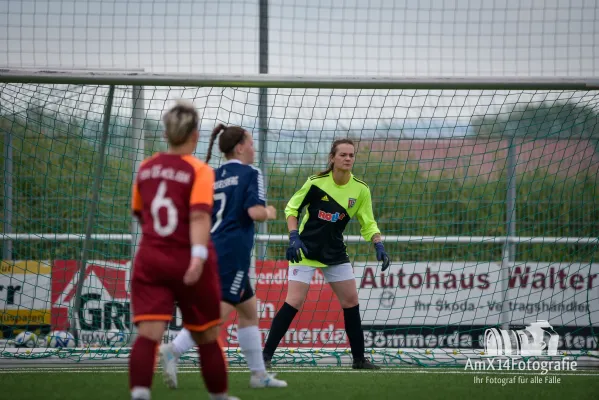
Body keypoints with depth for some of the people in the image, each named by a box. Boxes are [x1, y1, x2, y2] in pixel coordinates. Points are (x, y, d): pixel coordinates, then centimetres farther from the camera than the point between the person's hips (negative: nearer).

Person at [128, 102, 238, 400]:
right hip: (187, 261, -3)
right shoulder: (199, 170, -6)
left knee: (148, 334, -8)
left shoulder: (146, 168, 8)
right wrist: (198, 255, -30)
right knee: (207, 338, 13)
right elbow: (199, 215, -20)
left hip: (150, 260, 3)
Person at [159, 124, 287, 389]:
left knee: (249, 312, 17)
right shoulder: (250, 173, -3)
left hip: (211, 250, 8)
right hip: (233, 252, -8)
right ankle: (173, 350, -30)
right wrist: (269, 212, 5)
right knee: (218, 313, -14)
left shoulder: (212, 177, 15)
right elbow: (255, 212, -14)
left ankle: (259, 374, 19)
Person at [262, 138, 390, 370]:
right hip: (306, 250, -4)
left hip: (335, 253, 4)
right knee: (294, 302, -13)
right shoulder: (316, 182, -13)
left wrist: (379, 246, -14)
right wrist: (294, 238, -16)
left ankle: (359, 359, 16)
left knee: (351, 301, 4)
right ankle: (266, 354, -8)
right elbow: (291, 209, -3)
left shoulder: (360, 189, -4)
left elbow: (368, 223, 3)